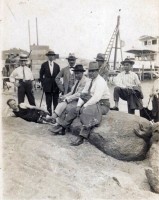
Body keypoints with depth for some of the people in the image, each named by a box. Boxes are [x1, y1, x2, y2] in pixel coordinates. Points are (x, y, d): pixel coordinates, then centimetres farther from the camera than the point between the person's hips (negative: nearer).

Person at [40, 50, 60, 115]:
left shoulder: (57, 66, 9)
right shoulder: (44, 65, 5)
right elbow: (41, 75, 8)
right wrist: (43, 84, 2)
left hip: (55, 86, 1)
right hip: (47, 86, -1)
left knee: (56, 102, 3)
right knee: (48, 102, 2)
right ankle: (49, 113, 9)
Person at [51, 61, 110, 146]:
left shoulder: (100, 81, -17)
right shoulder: (90, 81, 10)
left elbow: (96, 97, -27)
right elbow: (83, 94, 9)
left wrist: (84, 106, -23)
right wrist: (79, 105, -5)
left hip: (102, 105, -9)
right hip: (92, 103, 9)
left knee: (86, 111, -33)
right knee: (74, 110, 4)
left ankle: (81, 137, -30)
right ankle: (61, 126, 13)